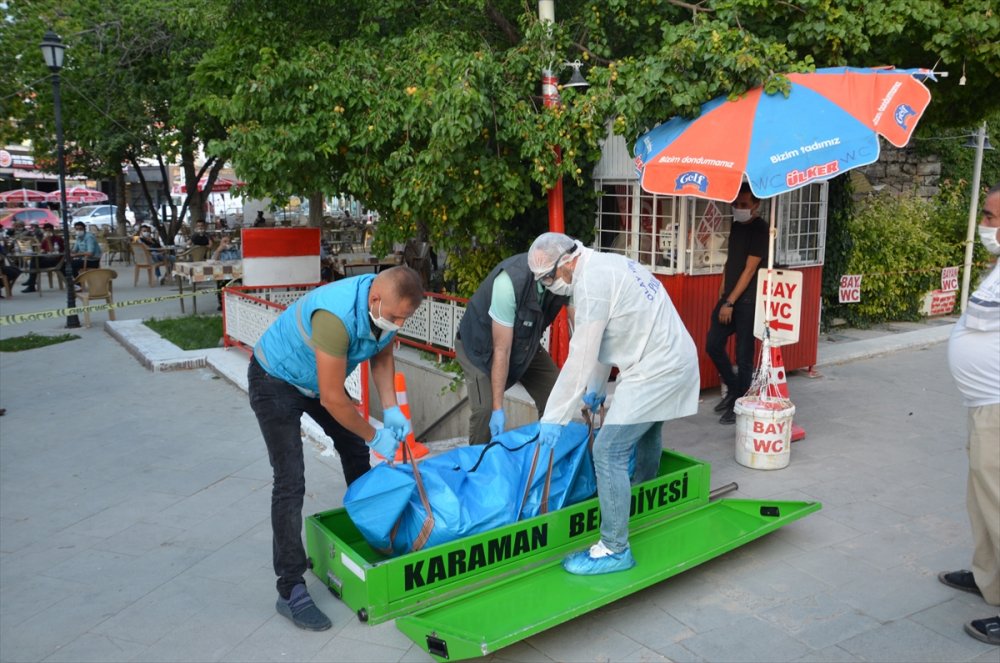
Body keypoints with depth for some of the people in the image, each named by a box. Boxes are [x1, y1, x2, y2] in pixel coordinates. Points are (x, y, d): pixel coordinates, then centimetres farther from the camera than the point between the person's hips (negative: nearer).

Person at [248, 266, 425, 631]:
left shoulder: (387, 306, -17)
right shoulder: (336, 316, -41)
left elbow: (382, 356, 2)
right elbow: (332, 399, -34)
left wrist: (391, 409, -10)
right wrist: (375, 436, -20)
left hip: (317, 379, 8)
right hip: (275, 380, -8)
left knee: (354, 448, 16)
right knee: (290, 481, -13)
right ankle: (291, 590, -5)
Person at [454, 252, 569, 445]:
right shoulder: (510, 282, -37)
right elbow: (501, 351, -33)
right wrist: (498, 408, -31)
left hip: (525, 343, 6)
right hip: (480, 344, -5)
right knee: (485, 409, -20)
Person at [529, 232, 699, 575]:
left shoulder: (591, 281, -20)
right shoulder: (607, 265, 11)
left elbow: (580, 357, -20)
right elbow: (603, 338, 18)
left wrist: (554, 418, -15)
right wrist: (596, 386, 23)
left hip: (654, 371, -11)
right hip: (674, 359, 11)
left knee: (609, 452, -9)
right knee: (645, 433, 29)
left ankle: (615, 550, -2)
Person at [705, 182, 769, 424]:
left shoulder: (760, 230, -11)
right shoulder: (736, 226, 12)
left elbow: (749, 270, -15)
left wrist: (730, 302, -16)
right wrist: (723, 288, 10)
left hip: (747, 301, -7)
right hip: (729, 296, 8)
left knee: (744, 355, 0)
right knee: (713, 344, 6)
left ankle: (739, 406, 10)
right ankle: (733, 389, 26)